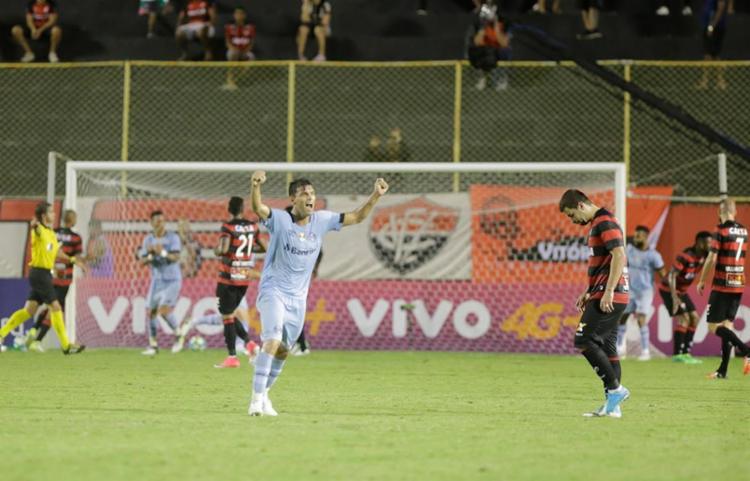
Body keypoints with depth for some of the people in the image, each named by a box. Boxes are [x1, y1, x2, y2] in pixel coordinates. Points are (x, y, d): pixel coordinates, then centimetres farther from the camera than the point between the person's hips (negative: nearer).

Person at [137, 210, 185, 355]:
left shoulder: (173, 238, -8)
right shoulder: (148, 240, 5)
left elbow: (176, 257, -21)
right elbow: (142, 261, 2)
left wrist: (163, 253, -39)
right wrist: (150, 255, -19)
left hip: (172, 281, -5)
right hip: (157, 281, 5)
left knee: (164, 310, -19)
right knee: (151, 311, 3)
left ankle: (178, 334, 3)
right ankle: (153, 345, 12)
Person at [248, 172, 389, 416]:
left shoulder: (321, 220, 2)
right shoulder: (280, 219, -13)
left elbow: (356, 217, 8)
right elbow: (258, 208, -33)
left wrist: (375, 196, -6)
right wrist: (255, 187, -54)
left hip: (298, 297, 6)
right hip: (273, 291, -6)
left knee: (283, 350, 12)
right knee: (272, 341, -23)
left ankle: (263, 394, 30)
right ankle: (257, 399, -21)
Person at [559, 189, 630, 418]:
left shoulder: (605, 222, -11)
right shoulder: (597, 224, 20)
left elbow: (619, 256, -21)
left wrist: (608, 292, -24)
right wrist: (589, 293, 25)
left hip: (609, 298, -10)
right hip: (605, 296, 10)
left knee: (584, 342, -12)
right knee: (606, 348, 8)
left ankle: (615, 388, -10)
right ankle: (612, 406, 8)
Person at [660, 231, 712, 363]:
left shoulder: (703, 256, -2)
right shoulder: (686, 256, -26)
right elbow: (672, 276, -29)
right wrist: (674, 298, -37)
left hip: (682, 291, 9)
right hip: (669, 289, -9)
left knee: (694, 318, 5)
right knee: (684, 318, -17)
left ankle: (685, 353, 9)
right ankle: (677, 354, -14)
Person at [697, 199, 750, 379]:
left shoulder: (721, 231, -11)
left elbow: (712, 259, -13)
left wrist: (702, 281, -3)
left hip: (721, 285, -6)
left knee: (714, 326, -2)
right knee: (727, 325, 11)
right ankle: (722, 370, 9)